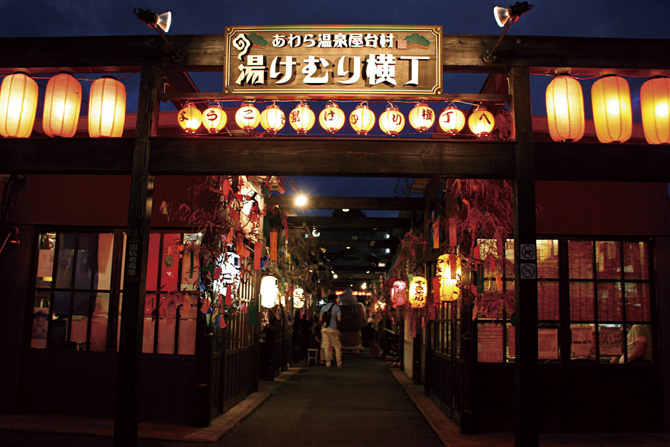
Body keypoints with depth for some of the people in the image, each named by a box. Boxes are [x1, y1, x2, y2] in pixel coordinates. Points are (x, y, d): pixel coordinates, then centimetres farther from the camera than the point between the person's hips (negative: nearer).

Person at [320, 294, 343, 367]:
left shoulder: (323, 307, 9)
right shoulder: (336, 307, -3)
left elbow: (320, 319, 10)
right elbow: (339, 319, -10)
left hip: (324, 329, 4)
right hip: (333, 329, -4)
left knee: (327, 347, 7)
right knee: (337, 347, 6)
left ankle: (328, 363, 8)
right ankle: (339, 363, 7)